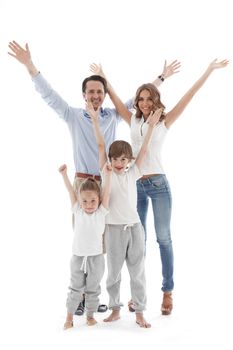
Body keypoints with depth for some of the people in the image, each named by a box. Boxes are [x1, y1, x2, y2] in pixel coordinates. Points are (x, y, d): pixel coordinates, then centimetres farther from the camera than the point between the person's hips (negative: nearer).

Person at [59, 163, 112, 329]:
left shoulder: (101, 212, -3)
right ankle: (69, 317, 20)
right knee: (76, 288, 10)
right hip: (78, 257, 1)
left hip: (96, 257, -1)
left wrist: (108, 174, -20)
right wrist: (64, 174, -8)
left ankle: (90, 315, 26)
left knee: (93, 289, 11)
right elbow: (71, 191, -4)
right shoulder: (78, 211, 0)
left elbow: (106, 193, -12)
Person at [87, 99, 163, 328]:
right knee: (113, 272, 9)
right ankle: (115, 309, 25)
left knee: (137, 272, 7)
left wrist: (151, 125, -1)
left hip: (134, 227, 2)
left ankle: (139, 312, 18)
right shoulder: (106, 173, 0)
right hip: (114, 229, -2)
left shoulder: (132, 173, 6)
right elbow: (100, 146, -5)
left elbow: (144, 150, 3)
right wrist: (95, 120, -9)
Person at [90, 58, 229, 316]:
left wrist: (208, 71, -6)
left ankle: (167, 292, 12)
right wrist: (103, 78, 17)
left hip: (158, 184, -3)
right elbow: (116, 99, 15)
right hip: (135, 185, 3)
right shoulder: (133, 121, 9)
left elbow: (187, 98, -4)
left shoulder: (164, 122, 0)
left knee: (163, 239, 3)